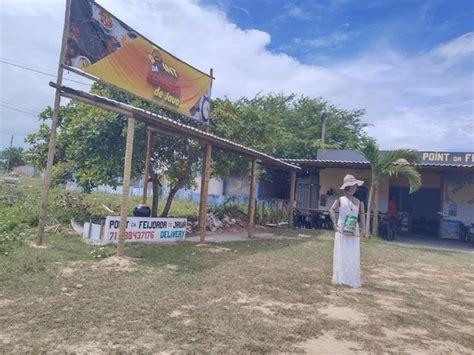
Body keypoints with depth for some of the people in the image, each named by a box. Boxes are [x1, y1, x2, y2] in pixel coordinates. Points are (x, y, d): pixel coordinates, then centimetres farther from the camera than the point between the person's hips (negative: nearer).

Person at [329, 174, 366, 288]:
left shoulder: (358, 202, 7)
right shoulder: (340, 200, -1)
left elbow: (361, 215, 7)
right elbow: (332, 210, -13)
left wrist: (362, 228, -4)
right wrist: (334, 223, -24)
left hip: (353, 231, 3)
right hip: (342, 230, -3)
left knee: (353, 255, 6)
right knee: (341, 254, 3)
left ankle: (352, 279, 16)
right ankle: (341, 278, 11)